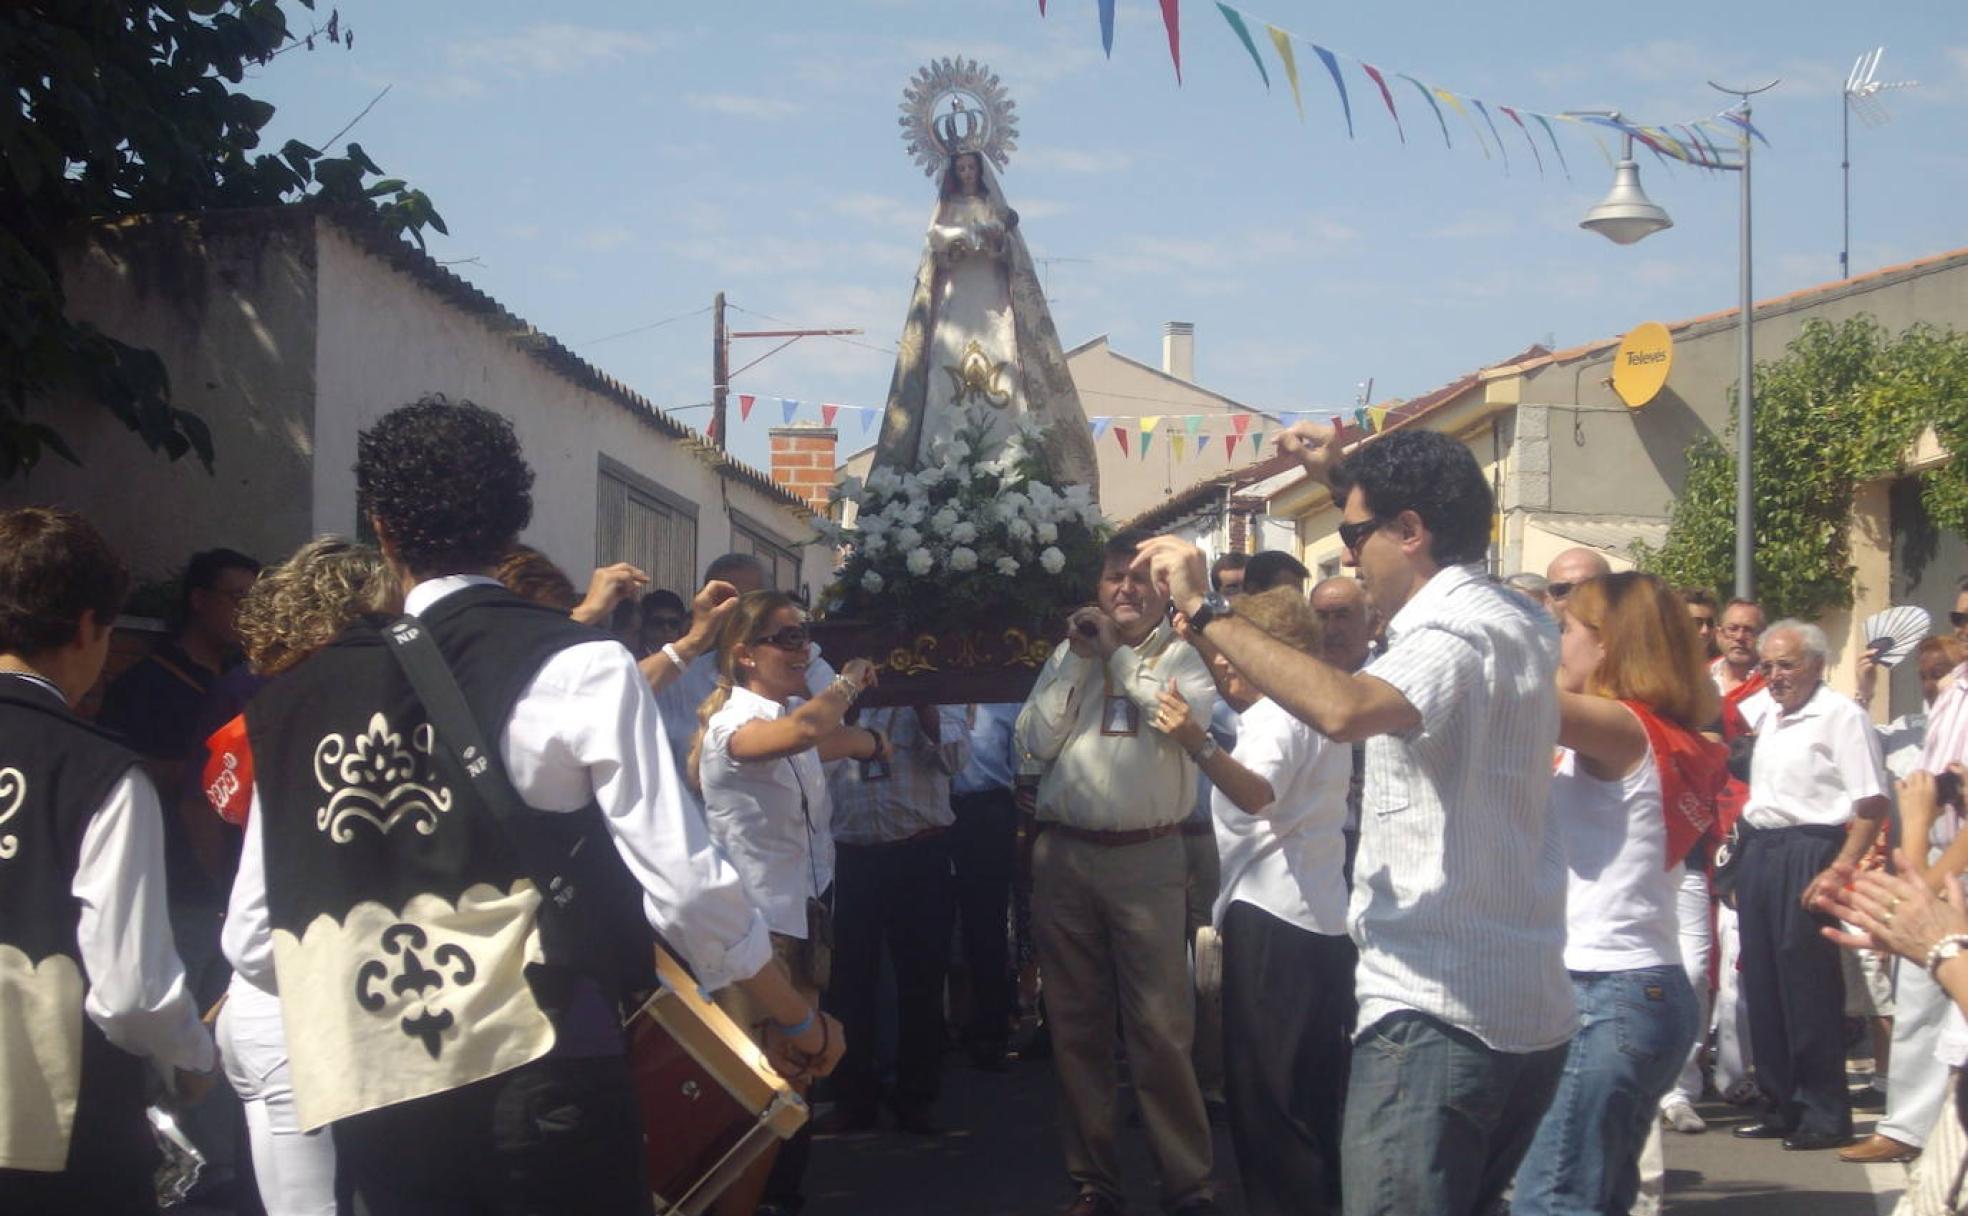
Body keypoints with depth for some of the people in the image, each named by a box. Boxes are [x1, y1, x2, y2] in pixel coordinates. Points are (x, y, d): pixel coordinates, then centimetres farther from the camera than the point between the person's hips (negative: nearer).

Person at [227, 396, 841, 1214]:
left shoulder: (296, 701, 5)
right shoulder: (578, 669, -6)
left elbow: (250, 941, 9)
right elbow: (685, 886, -9)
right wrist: (797, 1018, 7)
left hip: (373, 1115, 3)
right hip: (544, 1091, -3)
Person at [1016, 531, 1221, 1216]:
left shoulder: (1181, 654, 5)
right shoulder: (1069, 653, 13)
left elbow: (1191, 714, -15)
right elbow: (1035, 741, 3)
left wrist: (1118, 653, -6)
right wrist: (1079, 660, -3)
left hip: (1147, 858, -3)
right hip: (1064, 855, 3)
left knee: (1160, 1026, -7)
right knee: (1076, 1023, 8)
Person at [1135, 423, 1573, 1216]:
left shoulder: (1457, 634, -16)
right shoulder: (1515, 620, 15)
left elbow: (1343, 708, -37)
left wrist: (1205, 610, -28)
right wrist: (1348, 479, 37)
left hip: (1439, 1016, -11)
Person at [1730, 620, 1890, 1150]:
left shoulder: (1840, 714, -8)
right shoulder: (1773, 720, 18)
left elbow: (1871, 803, -14)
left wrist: (1838, 871, -21)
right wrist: (1746, 860, 17)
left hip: (1808, 856, -8)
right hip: (1759, 856, 9)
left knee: (1808, 986, -7)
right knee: (1762, 983, 10)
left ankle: (1825, 1115, 1)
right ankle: (1779, 1106, 19)